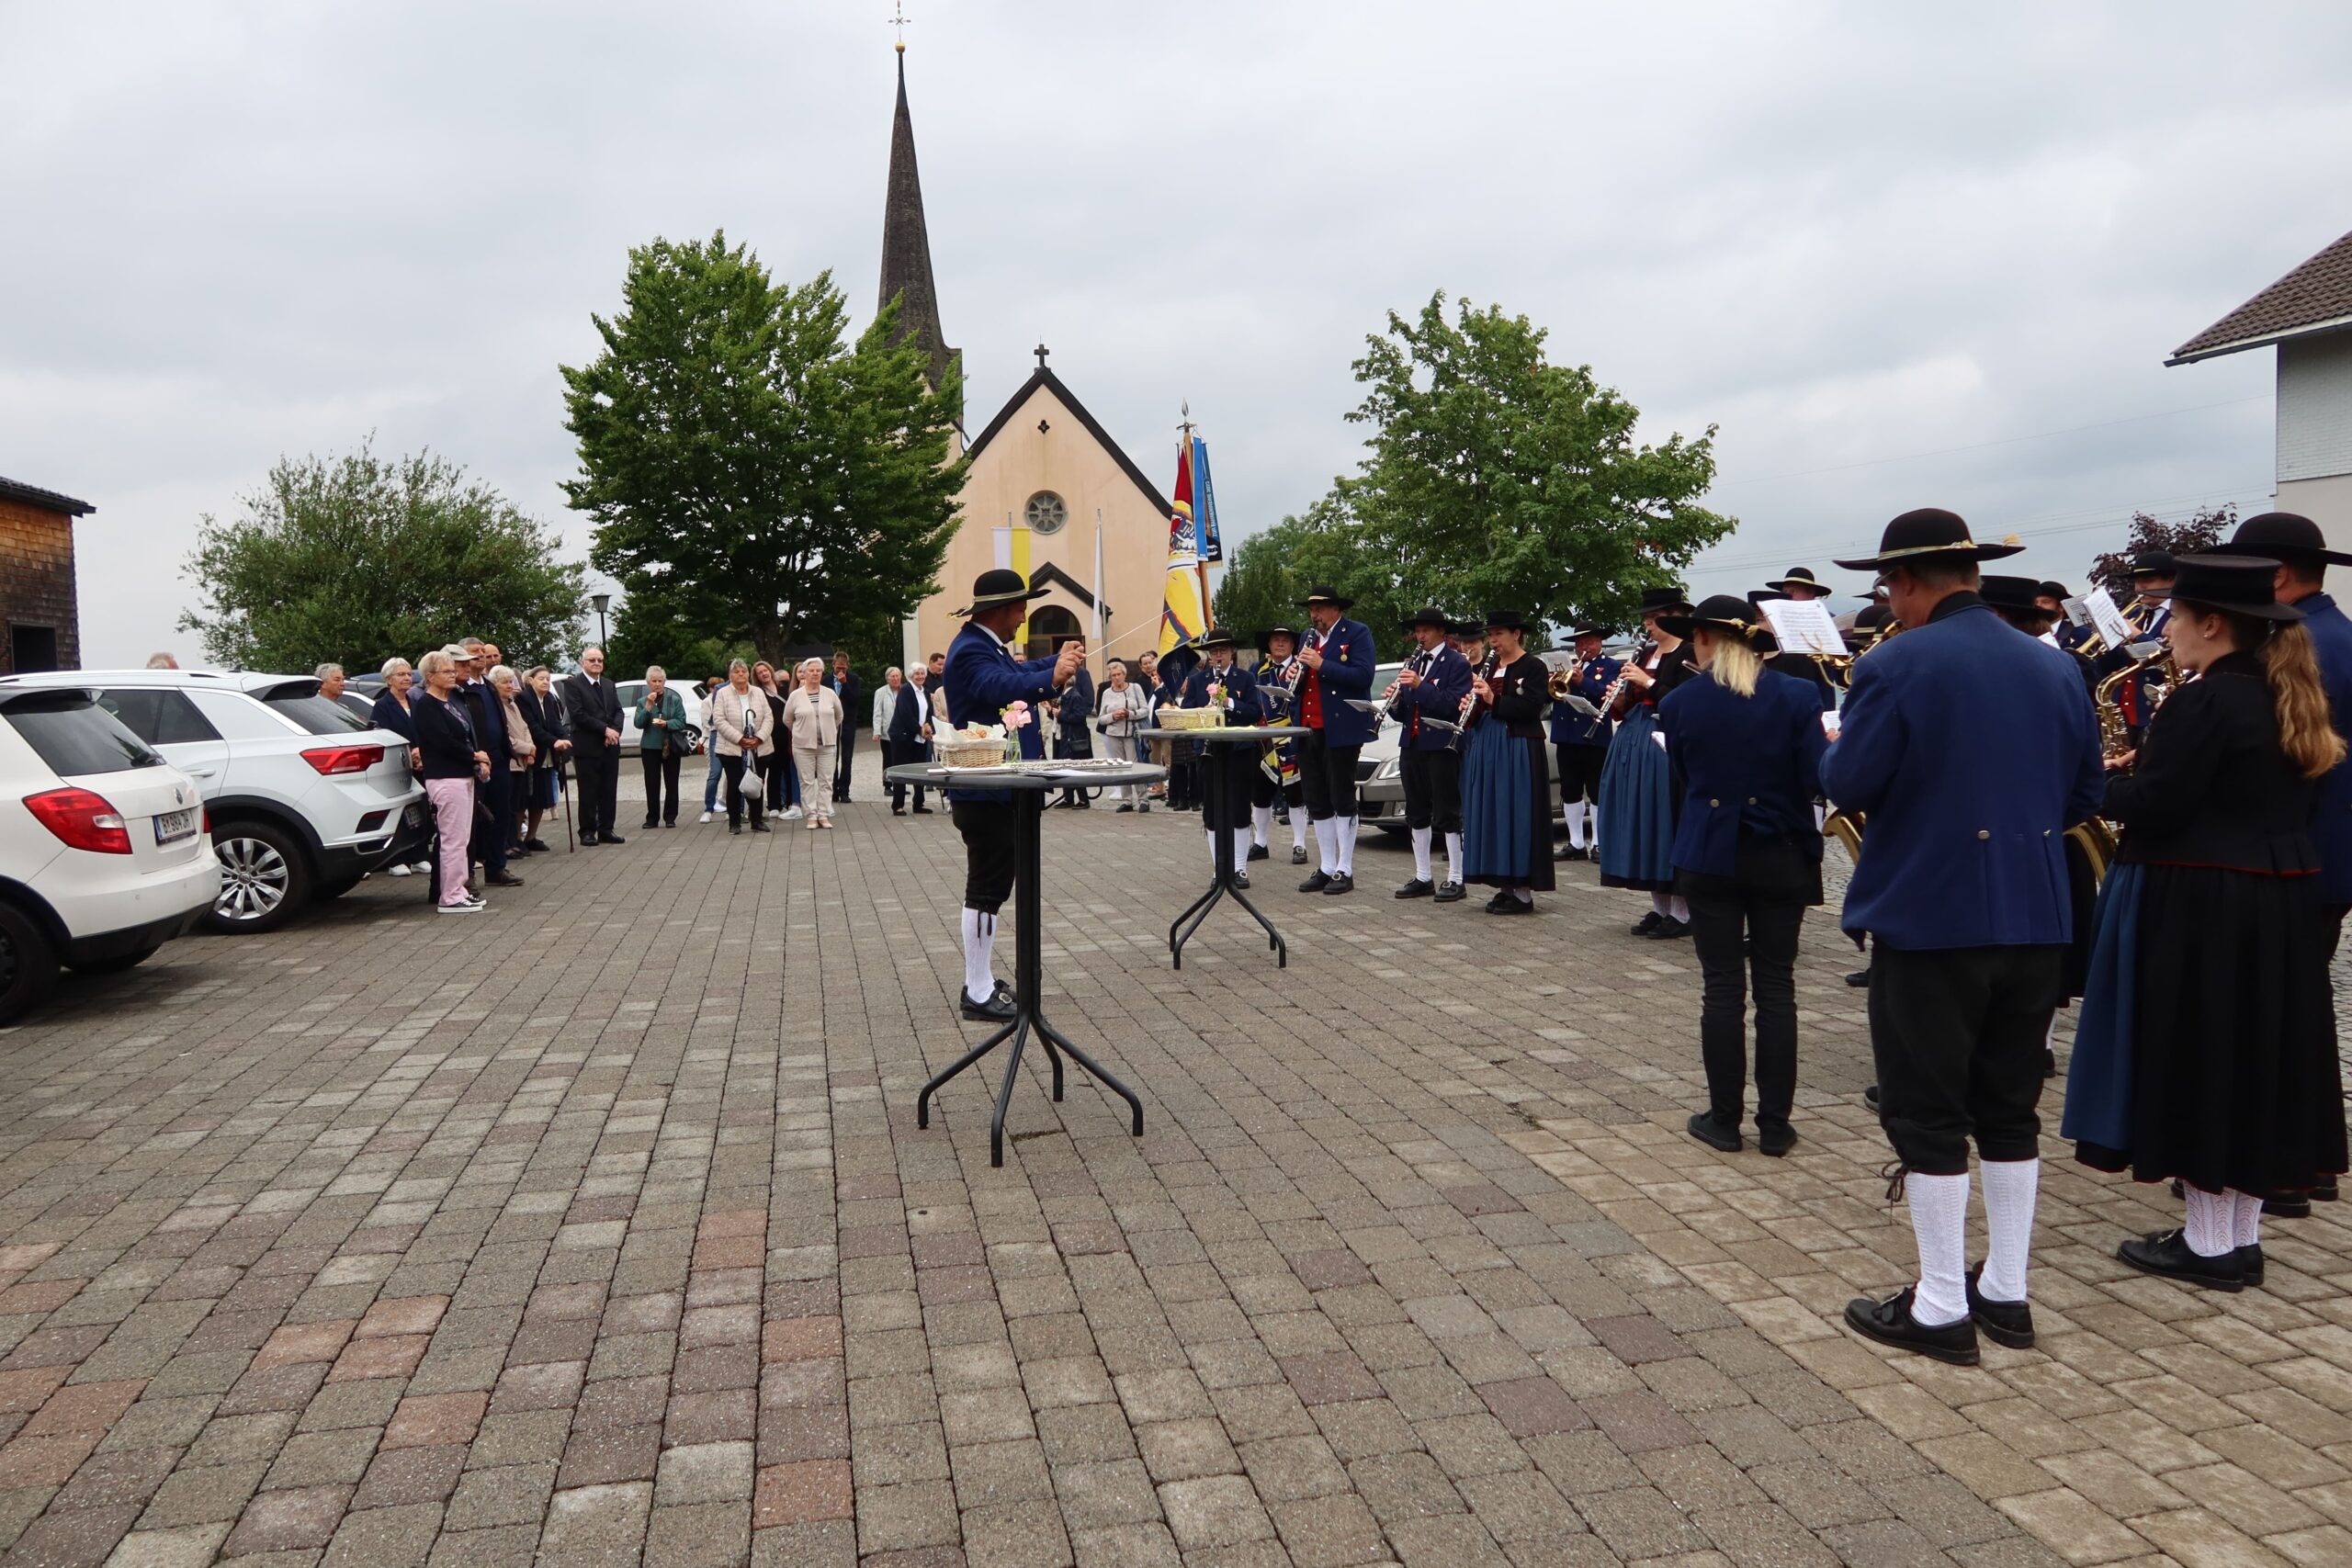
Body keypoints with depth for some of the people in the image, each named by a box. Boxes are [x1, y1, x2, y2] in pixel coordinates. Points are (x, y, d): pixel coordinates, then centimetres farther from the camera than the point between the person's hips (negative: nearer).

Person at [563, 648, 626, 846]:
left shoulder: (609, 685, 16)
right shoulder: (572, 684, -4)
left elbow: (618, 711, 10)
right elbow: (578, 714, -13)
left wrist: (615, 732, -9)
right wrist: (605, 730, -16)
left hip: (610, 745, 6)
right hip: (587, 747, -5)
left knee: (609, 791, 7)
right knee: (588, 792, -1)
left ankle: (606, 830, 14)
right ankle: (587, 832, 6)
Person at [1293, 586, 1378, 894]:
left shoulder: (1357, 633, -4)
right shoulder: (1308, 637, 17)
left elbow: (1363, 676, -17)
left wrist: (1322, 665, -21)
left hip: (1341, 730, -7)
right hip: (1308, 730, 7)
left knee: (1342, 799, -1)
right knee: (1317, 802, 9)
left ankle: (1344, 871, 4)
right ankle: (1326, 868, 17)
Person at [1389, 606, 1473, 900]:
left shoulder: (1457, 664, -5)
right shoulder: (1413, 664, 15)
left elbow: (1453, 704, -18)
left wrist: (1420, 685, -24)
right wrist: (1395, 701, -6)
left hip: (1442, 747, -7)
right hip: (1412, 744, 7)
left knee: (1447, 814, -4)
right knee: (1417, 813, 10)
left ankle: (1455, 880, 1)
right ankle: (1422, 878, 17)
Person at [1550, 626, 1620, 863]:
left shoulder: (1612, 667, 2)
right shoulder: (1568, 668, 18)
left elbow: (1609, 694, -15)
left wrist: (1583, 681, -24)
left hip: (1594, 738, -6)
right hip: (1566, 738, 6)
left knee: (1597, 793, 0)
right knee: (1570, 792, 8)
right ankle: (1576, 844, 16)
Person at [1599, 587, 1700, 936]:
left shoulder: (1688, 653, -8)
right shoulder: (1645, 653, 15)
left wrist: (1648, 683, -19)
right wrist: (1620, 702, -2)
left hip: (1666, 744, -8)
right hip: (1635, 743, 8)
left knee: (1667, 823, -7)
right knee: (1641, 824, 9)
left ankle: (1681, 913, 0)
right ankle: (1659, 907, 18)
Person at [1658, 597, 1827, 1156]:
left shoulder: (1678, 703, -3)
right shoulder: (1796, 695, -5)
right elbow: (1818, 779, -11)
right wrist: (1833, 746, 9)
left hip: (1710, 856, 0)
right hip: (1781, 856, 1)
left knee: (1722, 987, 6)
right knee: (1776, 987, 7)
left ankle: (1724, 1119, 11)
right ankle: (1774, 1124, 11)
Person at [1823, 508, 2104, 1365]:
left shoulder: (1895, 667, -14)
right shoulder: (2056, 667, 6)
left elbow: (1850, 786, -14)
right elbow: (2083, 793, 11)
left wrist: (1836, 746, 6)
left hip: (1929, 914, -6)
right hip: (2034, 916, 6)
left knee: (1928, 1112, 3)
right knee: (2009, 1105, 15)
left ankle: (1941, 1307, 10)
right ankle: (2006, 1292, 24)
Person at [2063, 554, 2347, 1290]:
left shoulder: (2203, 701, -16)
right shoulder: (2291, 697, 11)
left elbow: (2153, 808, -19)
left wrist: (2100, 780, 0)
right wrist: (2146, 769, 13)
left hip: (2201, 905, -9)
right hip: (2279, 902, 9)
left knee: (2199, 1061, 1)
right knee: (2253, 1058, 13)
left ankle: (2208, 1242, 9)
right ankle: (2242, 1236, 23)